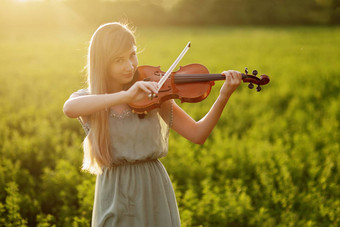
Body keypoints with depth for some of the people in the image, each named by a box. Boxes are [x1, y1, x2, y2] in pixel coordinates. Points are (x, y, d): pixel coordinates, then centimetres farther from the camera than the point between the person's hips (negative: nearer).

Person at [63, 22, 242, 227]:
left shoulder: (152, 94, -1)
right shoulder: (87, 98, -3)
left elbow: (197, 134, -6)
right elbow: (69, 108, -29)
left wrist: (224, 97, -20)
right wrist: (126, 96, -38)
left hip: (155, 191, 1)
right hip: (115, 196, -1)